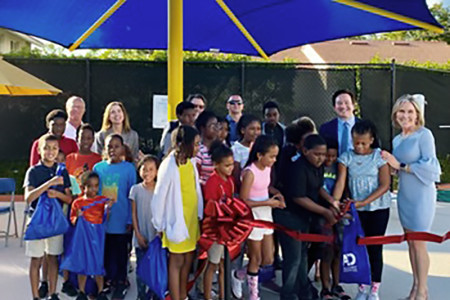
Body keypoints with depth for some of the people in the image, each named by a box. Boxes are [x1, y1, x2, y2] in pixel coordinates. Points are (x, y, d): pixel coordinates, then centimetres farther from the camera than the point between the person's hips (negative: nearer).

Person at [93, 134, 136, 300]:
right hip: (101, 220, 3)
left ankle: (120, 282, 23)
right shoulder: (98, 167, 3)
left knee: (120, 251, 8)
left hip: (121, 220, -3)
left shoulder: (129, 168, -5)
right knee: (105, 250, 12)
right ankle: (108, 279, 29)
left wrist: (130, 220, -5)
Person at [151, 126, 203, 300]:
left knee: (188, 259, 16)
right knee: (176, 261, 5)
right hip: (177, 220, -7)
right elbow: (160, 196, -14)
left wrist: (199, 214, 8)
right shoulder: (170, 165, -19)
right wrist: (159, 225, -7)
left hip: (191, 218, 7)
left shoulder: (191, 162, 2)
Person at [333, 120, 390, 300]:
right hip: (357, 209, 2)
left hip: (378, 208, -2)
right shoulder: (346, 157, -2)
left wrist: (363, 202, -20)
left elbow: (385, 185, -11)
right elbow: (340, 183, -9)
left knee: (375, 248, 3)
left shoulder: (379, 156, -8)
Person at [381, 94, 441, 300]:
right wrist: (389, 162, -3)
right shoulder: (397, 140, 11)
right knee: (410, 242, 11)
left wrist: (400, 165, -16)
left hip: (421, 195, -7)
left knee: (418, 243, -1)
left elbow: (429, 165, -18)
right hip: (404, 195, 7)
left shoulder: (424, 134, -10)